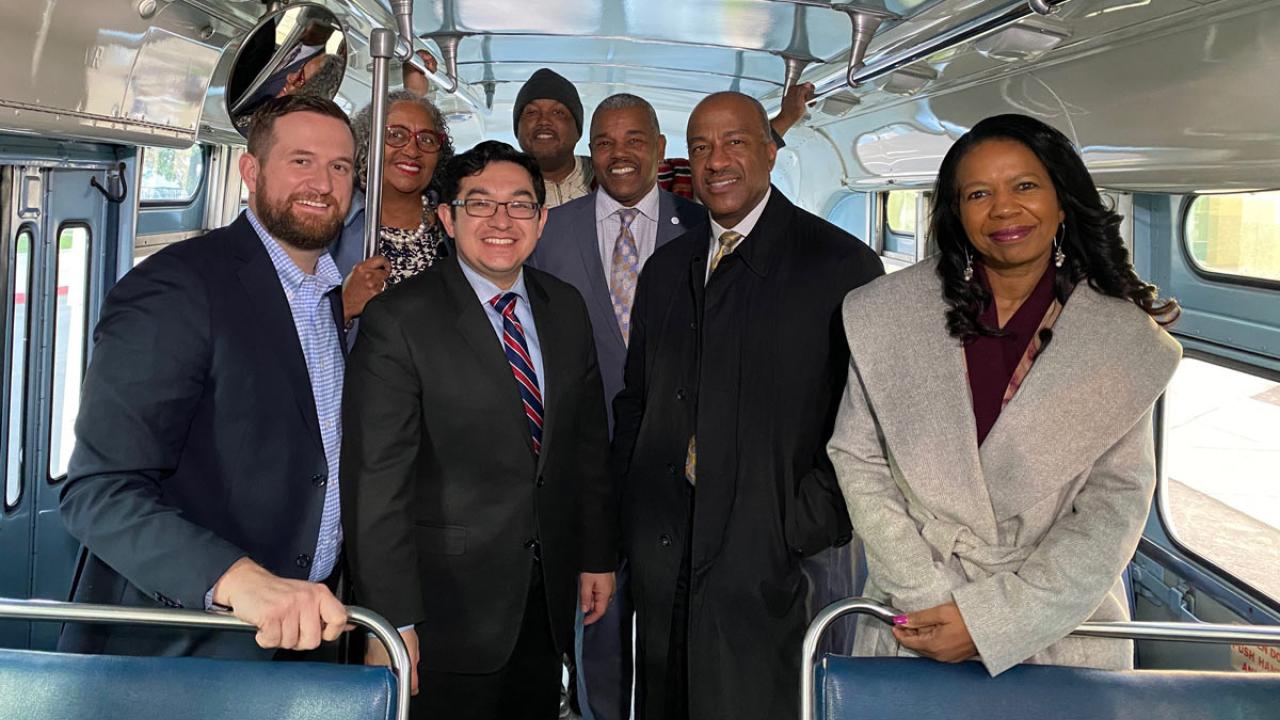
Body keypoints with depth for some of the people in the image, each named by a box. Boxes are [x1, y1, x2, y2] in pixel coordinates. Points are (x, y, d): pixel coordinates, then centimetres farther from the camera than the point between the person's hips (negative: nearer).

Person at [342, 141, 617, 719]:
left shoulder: (567, 309, 5)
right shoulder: (399, 320, -13)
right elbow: (375, 482, -16)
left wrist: (598, 554, 12)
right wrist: (391, 622, -17)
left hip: (548, 599, 5)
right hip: (448, 609, -5)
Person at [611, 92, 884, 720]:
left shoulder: (842, 265, -4)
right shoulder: (664, 268, 14)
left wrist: (809, 524, -12)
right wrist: (629, 513, 8)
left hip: (769, 555, -5)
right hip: (661, 558, 5)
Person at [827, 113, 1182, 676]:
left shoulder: (1126, 340, -6)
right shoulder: (890, 313, -6)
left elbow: (1116, 506, -8)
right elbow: (856, 459, -5)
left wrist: (988, 619, -15)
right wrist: (924, 597, -14)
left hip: (1061, 632, 0)